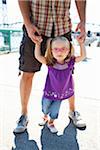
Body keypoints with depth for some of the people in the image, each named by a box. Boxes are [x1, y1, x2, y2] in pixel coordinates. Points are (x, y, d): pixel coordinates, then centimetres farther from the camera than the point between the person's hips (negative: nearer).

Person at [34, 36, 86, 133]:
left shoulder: (70, 62, -18)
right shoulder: (49, 63, -21)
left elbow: (83, 56, -12)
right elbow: (38, 56, -21)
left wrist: (81, 43, -19)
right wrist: (38, 43, -25)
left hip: (61, 94, 0)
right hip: (49, 92, 0)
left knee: (55, 111, 15)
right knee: (45, 108, 24)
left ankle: (51, 123, 44)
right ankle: (45, 117, 57)